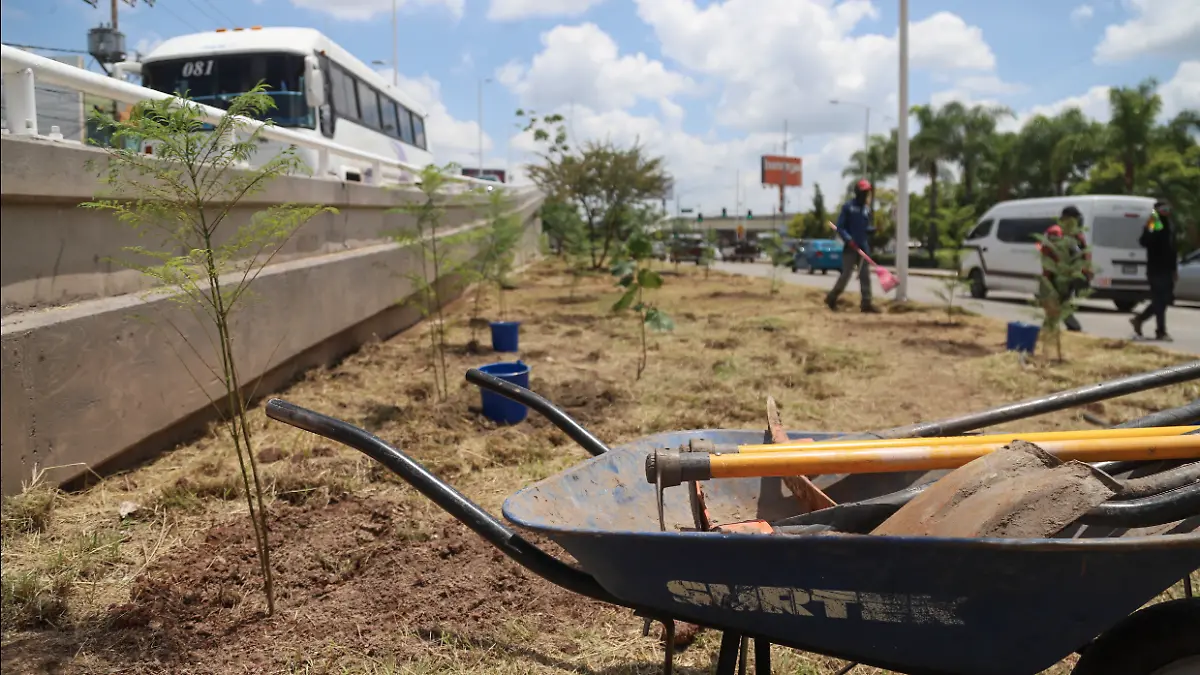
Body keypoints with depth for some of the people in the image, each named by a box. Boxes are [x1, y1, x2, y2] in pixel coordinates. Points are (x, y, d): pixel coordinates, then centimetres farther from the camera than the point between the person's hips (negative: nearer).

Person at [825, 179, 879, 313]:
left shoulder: (867, 208, 12)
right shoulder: (848, 207, -5)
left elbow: (866, 228, 17)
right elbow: (840, 227, -8)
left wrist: (875, 229, -4)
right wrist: (848, 239, -21)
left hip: (863, 247, 6)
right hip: (850, 247, -6)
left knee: (865, 276, 2)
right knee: (846, 274, -5)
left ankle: (866, 303, 4)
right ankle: (831, 298, 12)